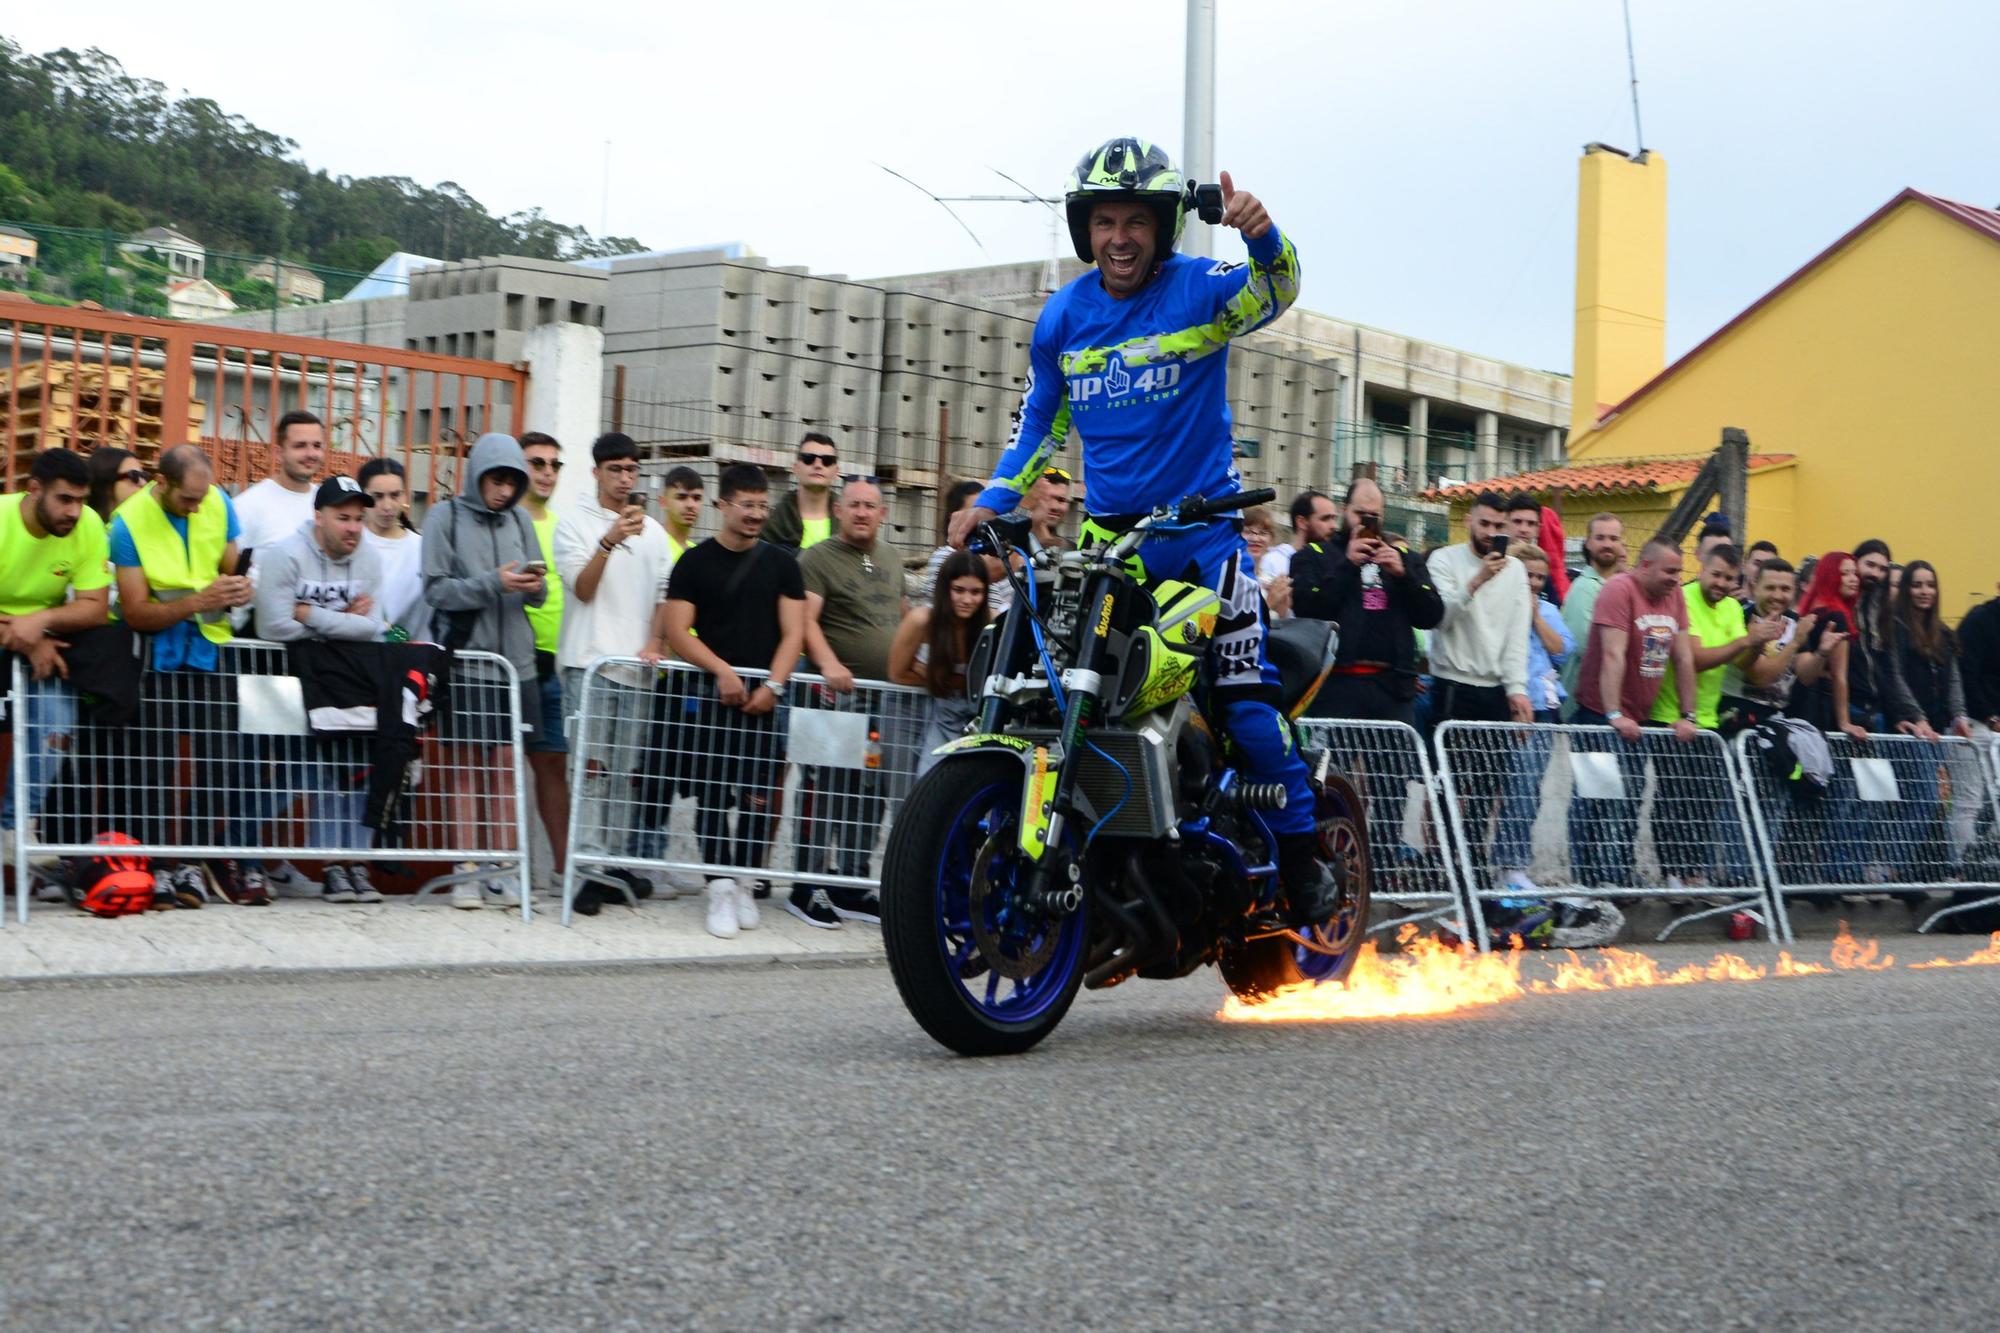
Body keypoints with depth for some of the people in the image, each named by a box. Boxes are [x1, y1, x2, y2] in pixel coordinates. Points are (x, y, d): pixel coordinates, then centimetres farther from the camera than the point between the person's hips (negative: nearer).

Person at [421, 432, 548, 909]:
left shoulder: (520, 520, 12)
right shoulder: (446, 517, 1)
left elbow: (539, 595, 13)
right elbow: (435, 588, -6)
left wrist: (535, 587, -10)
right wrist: (493, 584, -17)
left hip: (516, 660, 3)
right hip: (465, 656, -3)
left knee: (506, 765, 4)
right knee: (466, 767, 2)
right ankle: (467, 871, 6)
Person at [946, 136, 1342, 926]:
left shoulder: (1200, 289, -6)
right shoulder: (1063, 316, 6)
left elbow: (1272, 295, -26)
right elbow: (1040, 419, 16)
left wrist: (1262, 237, -47)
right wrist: (993, 501, 3)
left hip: (1202, 527, -4)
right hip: (1108, 533, 4)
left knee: (1247, 699, -11)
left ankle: (1303, 862, 4)